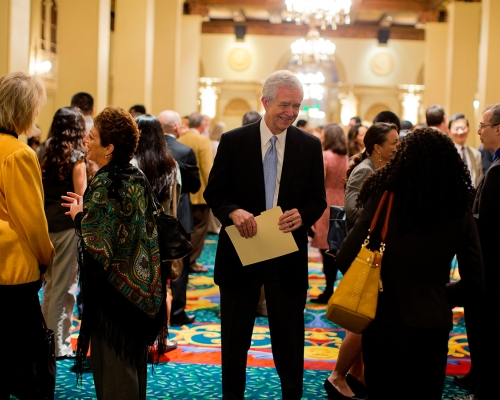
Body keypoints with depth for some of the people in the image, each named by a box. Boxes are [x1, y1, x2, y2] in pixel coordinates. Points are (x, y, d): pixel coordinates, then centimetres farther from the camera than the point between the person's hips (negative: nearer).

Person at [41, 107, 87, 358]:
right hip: (69, 226, -6)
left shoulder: (47, 152, 6)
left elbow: (41, 189, 5)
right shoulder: (76, 156, -10)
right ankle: (59, 345, 8)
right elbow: (80, 197, -12)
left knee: (51, 284, 17)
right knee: (64, 287, 2)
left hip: (47, 224, 6)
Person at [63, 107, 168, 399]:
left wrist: (80, 215, -7)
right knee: (134, 361, 19)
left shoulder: (104, 183, -20)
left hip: (113, 288, -8)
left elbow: (98, 245, -23)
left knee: (112, 367, 4)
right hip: (141, 286, 8)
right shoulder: (137, 177, 3)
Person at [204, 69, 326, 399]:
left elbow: (318, 200, 3)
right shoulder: (233, 141, -3)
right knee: (235, 338, 13)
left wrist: (303, 214, -20)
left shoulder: (310, 146, 0)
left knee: (289, 339, 9)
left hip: (288, 257, 1)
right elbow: (214, 192, -1)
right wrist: (233, 211, -22)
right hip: (241, 252, 0)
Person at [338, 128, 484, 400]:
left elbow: (344, 261, -11)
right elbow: (475, 286, -1)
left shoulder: (382, 201, -10)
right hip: (432, 329, 1)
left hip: (384, 325, -1)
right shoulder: (460, 214, -5)